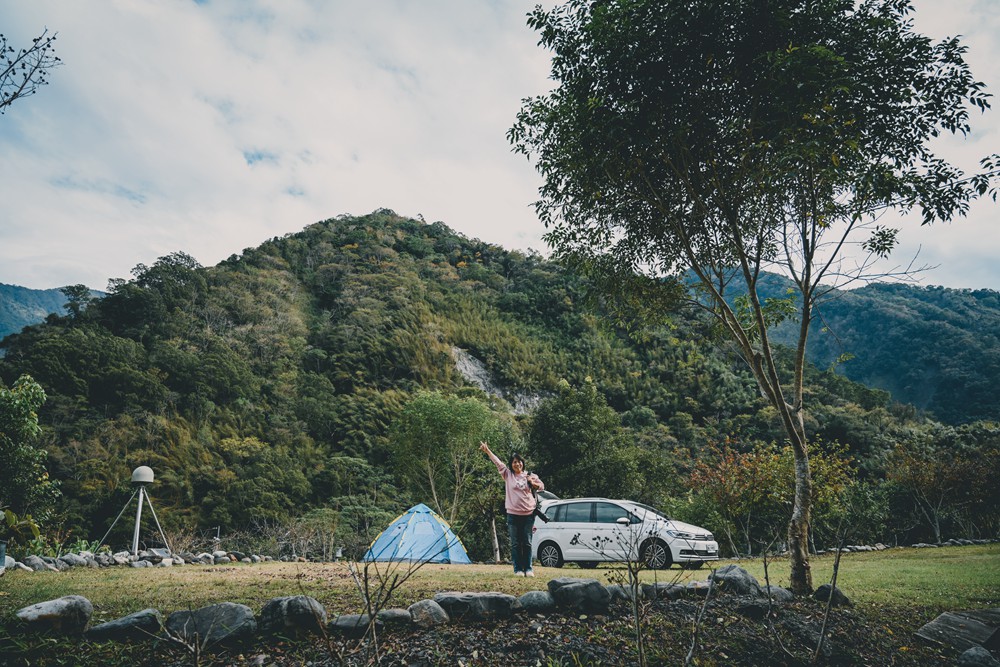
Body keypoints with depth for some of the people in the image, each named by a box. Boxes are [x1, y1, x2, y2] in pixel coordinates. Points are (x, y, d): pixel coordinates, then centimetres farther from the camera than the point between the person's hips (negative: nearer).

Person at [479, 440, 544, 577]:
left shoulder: (530, 476, 8)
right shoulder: (508, 475, 5)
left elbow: (542, 487, 10)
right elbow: (497, 462, 0)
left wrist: (533, 483, -9)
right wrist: (487, 450, -5)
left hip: (528, 514, 0)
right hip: (513, 514, 0)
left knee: (527, 543, 3)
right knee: (515, 544, 2)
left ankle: (528, 569, 9)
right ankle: (518, 569, 7)